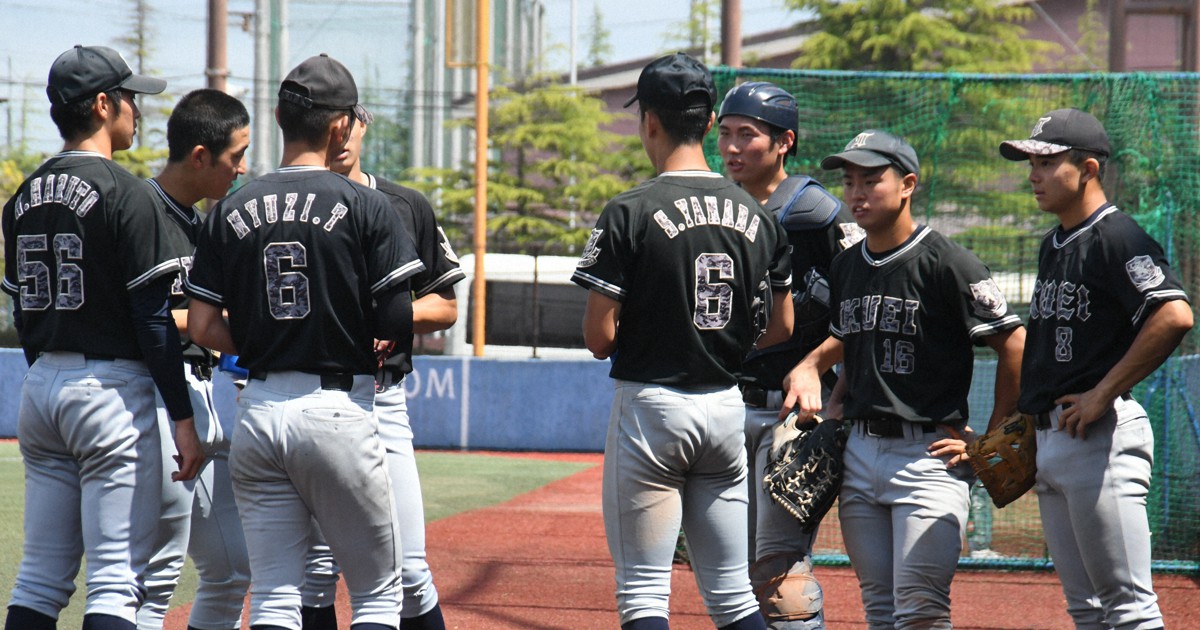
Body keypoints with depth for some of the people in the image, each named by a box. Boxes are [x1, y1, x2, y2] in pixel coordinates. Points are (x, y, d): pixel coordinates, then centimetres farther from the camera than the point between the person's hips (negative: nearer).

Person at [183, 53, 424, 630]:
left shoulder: (231, 212, 6)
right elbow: (397, 321, -9)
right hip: (337, 408, -4)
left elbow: (202, 328, 2)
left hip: (257, 406, 4)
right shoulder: (365, 207, -5)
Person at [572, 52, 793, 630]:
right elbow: (781, 328, 11)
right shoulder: (756, 215, 6)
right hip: (728, 405, 5)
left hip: (651, 404, -5)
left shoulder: (630, 213, -11)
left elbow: (599, 338, -12)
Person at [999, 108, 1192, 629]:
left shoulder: (1116, 238, -12)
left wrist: (1103, 394, -21)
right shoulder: (1054, 246, 17)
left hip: (1101, 437, -10)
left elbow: (1175, 315, -26)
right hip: (1049, 439, 10)